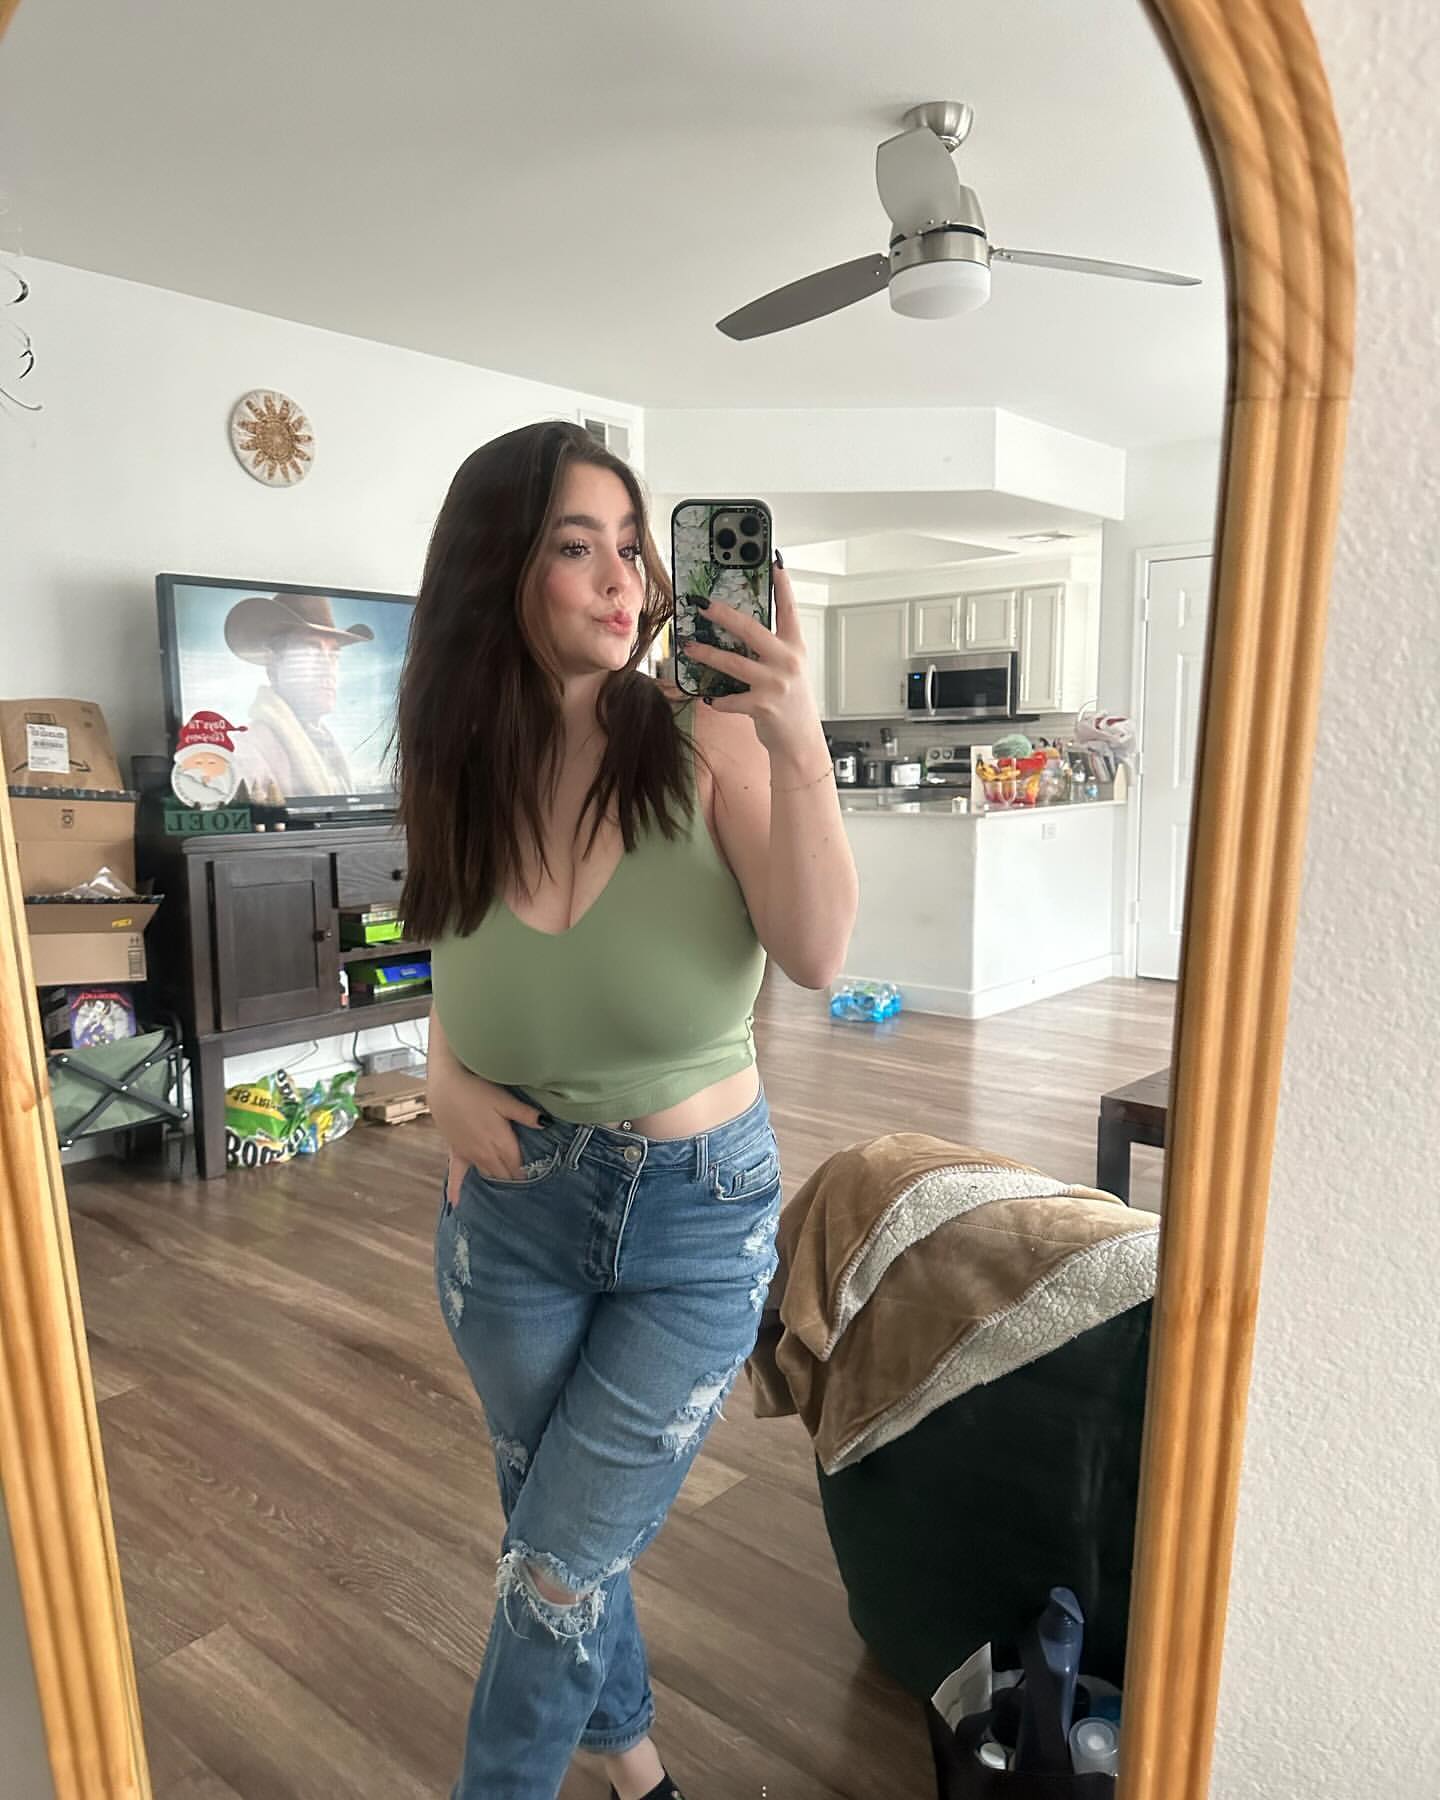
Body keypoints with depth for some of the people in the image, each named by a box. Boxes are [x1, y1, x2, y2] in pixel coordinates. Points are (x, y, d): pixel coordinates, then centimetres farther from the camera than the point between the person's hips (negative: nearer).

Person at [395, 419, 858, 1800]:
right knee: (558, 1531, 23)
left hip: (700, 1218, -4)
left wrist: (798, 749, -38)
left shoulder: (704, 739, -16)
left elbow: (816, 954, -27)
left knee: (558, 1570, 8)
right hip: (516, 1205, 4)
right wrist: (447, 1076, -8)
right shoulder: (465, 774, -4)